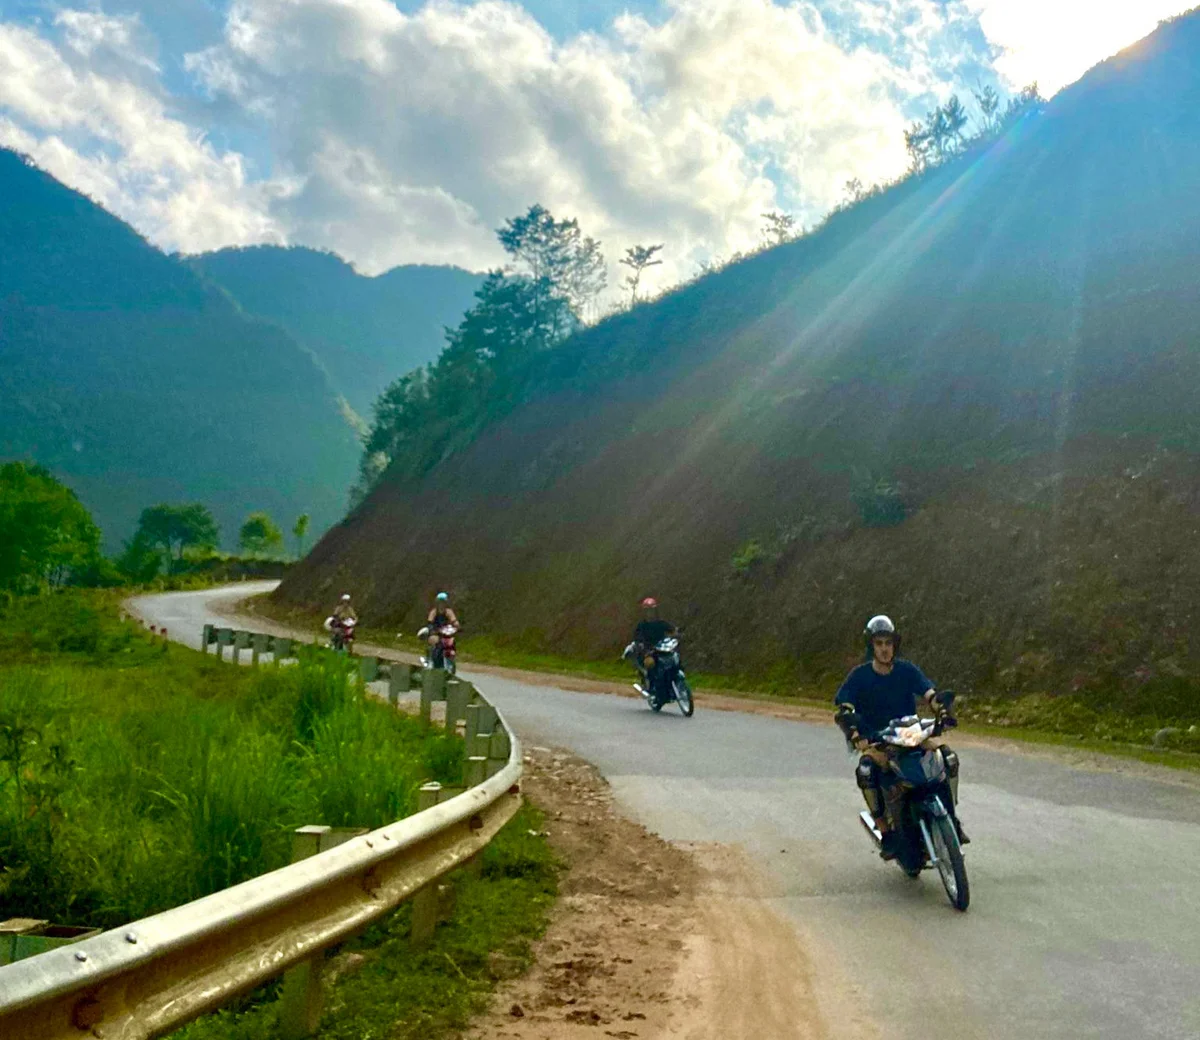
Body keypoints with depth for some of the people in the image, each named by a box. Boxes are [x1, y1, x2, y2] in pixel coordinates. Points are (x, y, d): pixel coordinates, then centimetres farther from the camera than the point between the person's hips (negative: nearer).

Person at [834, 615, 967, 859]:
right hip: (876, 742, -3)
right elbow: (843, 711, -14)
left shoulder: (907, 670, 1)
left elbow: (930, 694, -9)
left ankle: (951, 818, -5)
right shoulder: (859, 676, -5)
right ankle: (887, 834, -25)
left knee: (948, 757, -20)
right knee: (865, 772, -34)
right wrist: (856, 737, -31)